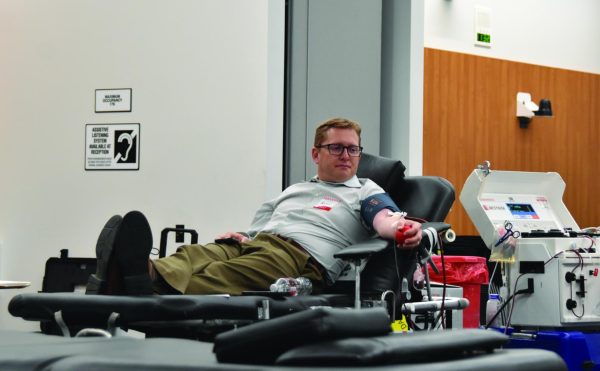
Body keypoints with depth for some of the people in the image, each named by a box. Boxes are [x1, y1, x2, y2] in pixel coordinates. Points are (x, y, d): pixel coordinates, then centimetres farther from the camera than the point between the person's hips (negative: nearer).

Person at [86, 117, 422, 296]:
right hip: (253, 244, 6)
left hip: (301, 254, -6)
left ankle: (146, 290, -66)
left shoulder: (365, 192, 22)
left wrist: (402, 229, -25)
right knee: (193, 256, -30)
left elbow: (385, 218, 0)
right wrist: (240, 237, 6)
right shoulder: (293, 191, 39)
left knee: (217, 276, -37)